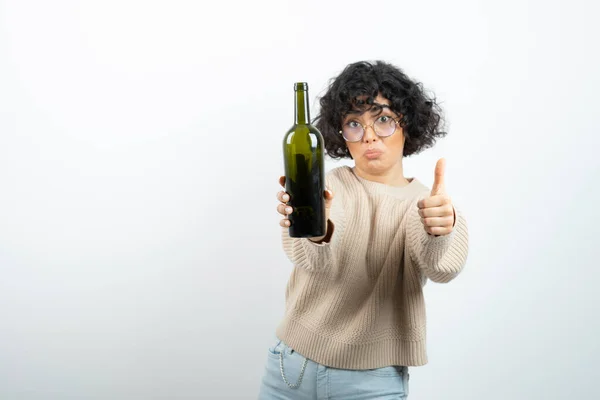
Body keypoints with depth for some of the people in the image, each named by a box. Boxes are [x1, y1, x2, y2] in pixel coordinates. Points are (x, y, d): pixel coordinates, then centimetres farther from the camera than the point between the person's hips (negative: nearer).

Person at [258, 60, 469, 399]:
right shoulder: (324, 188, -6)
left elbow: (442, 267, -27)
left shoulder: (425, 205, -6)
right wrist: (315, 229, -47)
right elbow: (313, 259, -25)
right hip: (290, 366, 1)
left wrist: (440, 228, -49)